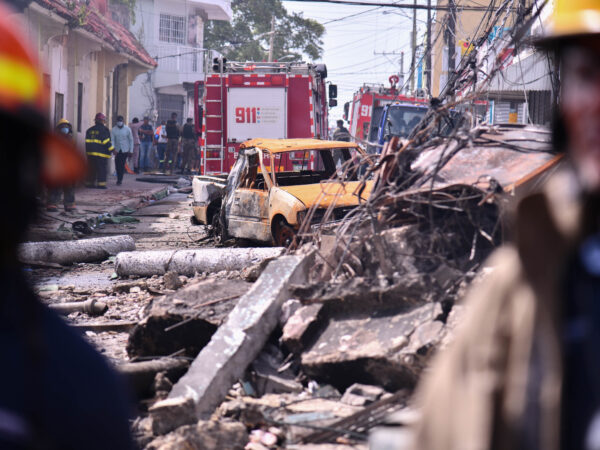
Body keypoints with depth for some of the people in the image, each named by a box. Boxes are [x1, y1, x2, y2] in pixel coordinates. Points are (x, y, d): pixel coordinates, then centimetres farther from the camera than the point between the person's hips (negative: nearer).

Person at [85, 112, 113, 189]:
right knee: (102, 169, -3)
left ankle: (89, 183, 13)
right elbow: (106, 142, -12)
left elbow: (87, 142, 14)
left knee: (92, 169, 12)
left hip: (90, 153, 6)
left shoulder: (89, 130, 13)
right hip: (101, 154, -6)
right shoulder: (104, 129, -7)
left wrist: (88, 151, 19)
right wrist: (112, 149, -4)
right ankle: (101, 184, -7)